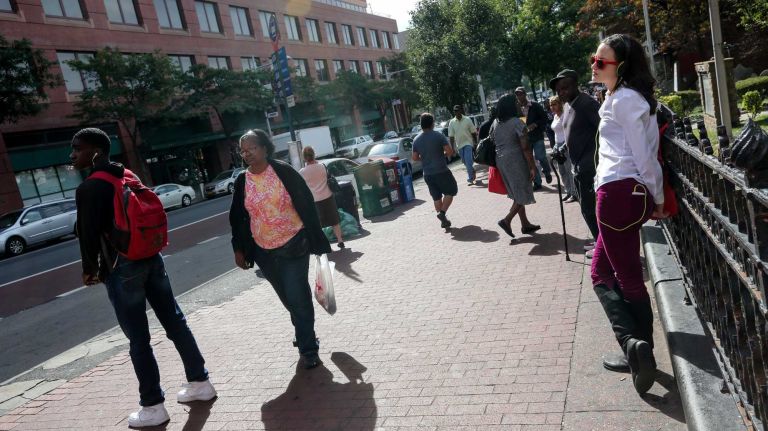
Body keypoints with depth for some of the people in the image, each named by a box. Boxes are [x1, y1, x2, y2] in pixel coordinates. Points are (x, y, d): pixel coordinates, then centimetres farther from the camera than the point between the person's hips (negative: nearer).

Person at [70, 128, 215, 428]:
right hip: (151, 258, 7)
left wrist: (89, 269, 2)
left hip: (122, 268, -7)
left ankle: (153, 406, 12)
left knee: (138, 339, 2)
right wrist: (148, 249, 18)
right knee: (175, 322, 12)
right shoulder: (128, 176, 11)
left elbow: (88, 233, -13)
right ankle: (200, 382, 21)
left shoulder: (88, 188, -11)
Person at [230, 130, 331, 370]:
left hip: (294, 246, -4)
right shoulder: (242, 181, 2)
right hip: (264, 252, 4)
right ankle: (306, 337, 34)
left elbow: (307, 204, -6)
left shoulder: (284, 171, -8)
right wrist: (238, 249, 5)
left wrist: (316, 239, -7)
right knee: (289, 298, 14)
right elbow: (237, 217, 9)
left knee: (297, 297, -7)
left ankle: (308, 348, 6)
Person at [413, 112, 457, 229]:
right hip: (441, 171, -5)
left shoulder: (416, 140, 3)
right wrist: (444, 154, 5)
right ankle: (442, 213, -5)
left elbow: (415, 158, 7)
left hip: (428, 174, 5)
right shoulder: (438, 136, -10)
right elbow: (450, 151, -15)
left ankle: (443, 220, 16)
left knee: (437, 197, 14)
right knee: (450, 191, 11)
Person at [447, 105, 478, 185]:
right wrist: (452, 148, -1)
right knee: (466, 163, 14)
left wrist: (476, 144, -3)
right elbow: (451, 136, 3)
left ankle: (470, 179, -7)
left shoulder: (467, 120, -5)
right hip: (459, 145, 3)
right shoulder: (451, 122, 0)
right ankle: (472, 171, 40)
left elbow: (473, 133, 0)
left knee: (468, 162, -13)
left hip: (468, 143, -3)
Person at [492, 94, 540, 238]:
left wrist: (498, 165, 16)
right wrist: (532, 167, -12)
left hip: (501, 161, 7)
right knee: (523, 194, 4)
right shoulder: (517, 122, -13)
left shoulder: (495, 124, 6)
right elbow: (525, 147, -16)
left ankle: (526, 224, 21)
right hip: (516, 161, -7)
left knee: (517, 194, 16)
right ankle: (506, 220, -6)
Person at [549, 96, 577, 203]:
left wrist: (564, 146, -23)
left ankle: (574, 193, 2)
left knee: (569, 170, -5)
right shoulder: (555, 116, 14)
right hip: (559, 145, 9)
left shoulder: (565, 115, -12)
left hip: (566, 145, -9)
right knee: (561, 170, 12)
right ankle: (568, 191, 22)